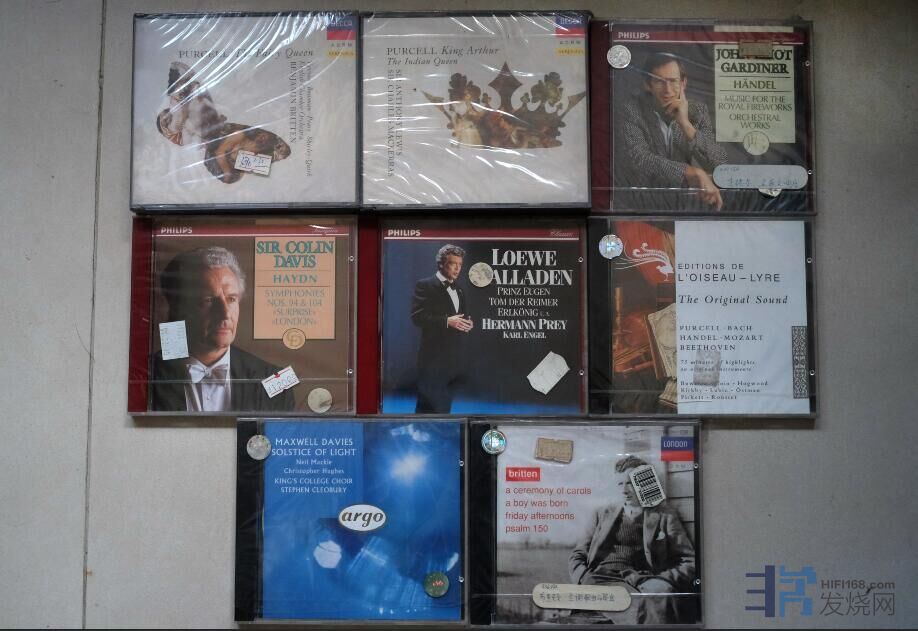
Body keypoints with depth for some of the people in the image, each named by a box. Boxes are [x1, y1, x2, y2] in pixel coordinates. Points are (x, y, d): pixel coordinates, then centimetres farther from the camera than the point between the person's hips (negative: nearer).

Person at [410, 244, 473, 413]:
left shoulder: (459, 291, 19)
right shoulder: (425, 285, -5)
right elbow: (417, 317, -14)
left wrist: (467, 323, 0)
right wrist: (447, 321, -23)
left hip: (454, 360, 7)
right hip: (434, 359, -7)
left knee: (444, 406, 11)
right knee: (428, 407, -5)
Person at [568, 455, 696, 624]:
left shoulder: (665, 517, 19)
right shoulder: (603, 514, 27)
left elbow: (690, 563, 11)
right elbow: (577, 556, 23)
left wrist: (661, 581, -10)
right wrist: (585, 579, -1)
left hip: (642, 580, 0)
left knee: (661, 591, -39)